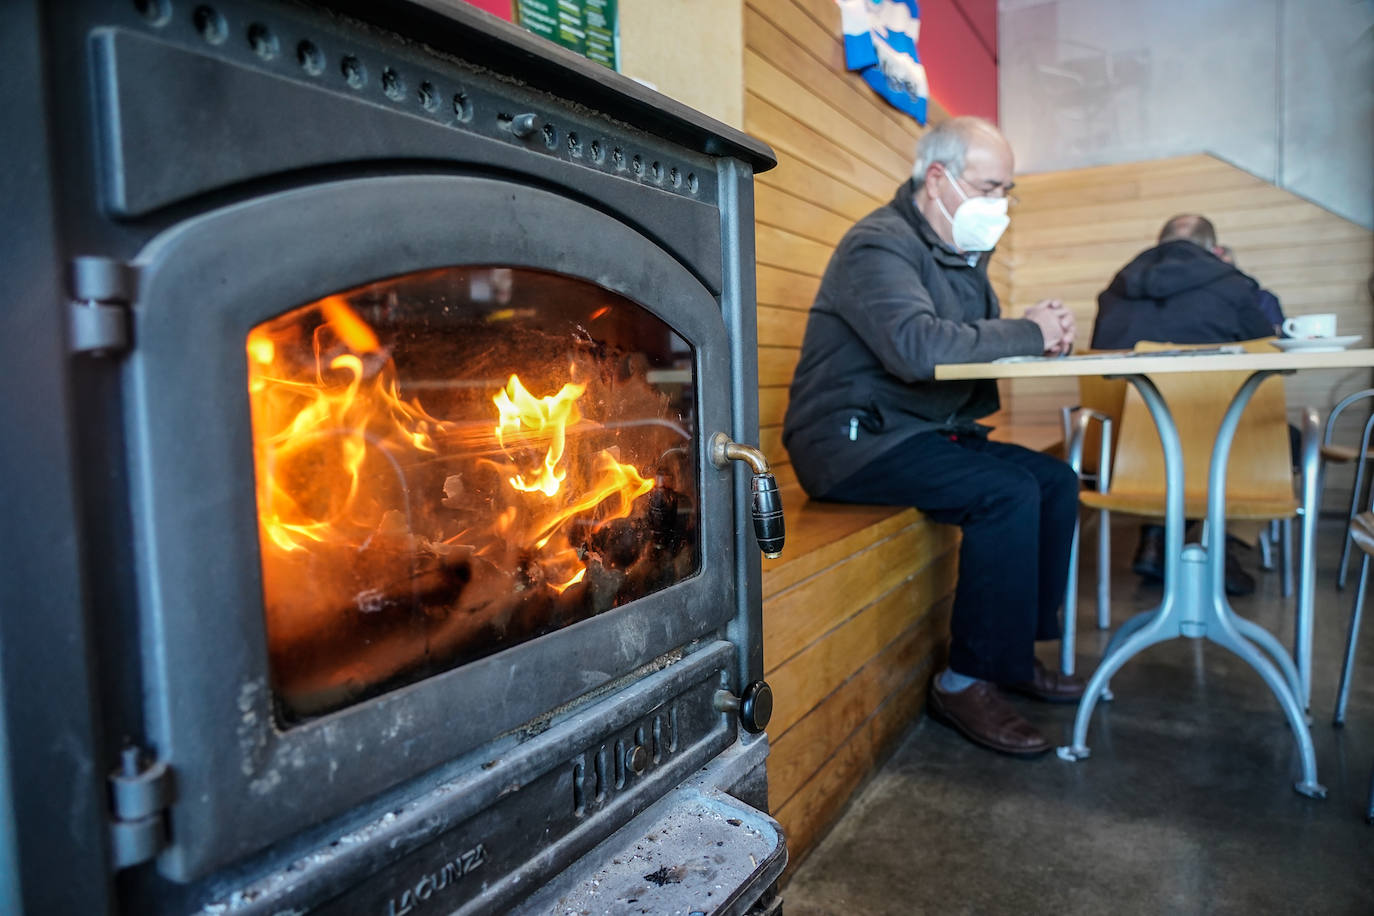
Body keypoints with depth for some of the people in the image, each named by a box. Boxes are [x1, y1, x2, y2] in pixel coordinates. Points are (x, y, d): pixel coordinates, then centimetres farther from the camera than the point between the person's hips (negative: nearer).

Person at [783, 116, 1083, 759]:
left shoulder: (963, 254, 17)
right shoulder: (880, 244, -14)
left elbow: (974, 344, 15)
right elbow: (919, 347, -31)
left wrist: (1045, 334, -7)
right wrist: (1028, 333, -18)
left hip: (923, 431, 9)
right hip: (853, 440, -9)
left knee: (1056, 481, 0)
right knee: (1008, 493, -23)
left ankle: (1018, 650, 10)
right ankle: (967, 681, -11)